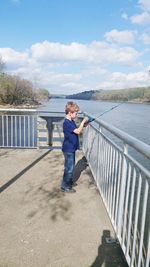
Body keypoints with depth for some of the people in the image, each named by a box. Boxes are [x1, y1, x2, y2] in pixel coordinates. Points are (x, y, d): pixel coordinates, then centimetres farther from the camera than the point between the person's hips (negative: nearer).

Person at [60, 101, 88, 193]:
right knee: (69, 168, 0)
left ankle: (69, 182, 37)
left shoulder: (71, 121, 8)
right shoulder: (67, 123, -23)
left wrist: (83, 124, 1)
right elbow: (78, 131, -26)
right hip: (68, 149, -10)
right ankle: (64, 186, 12)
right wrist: (83, 122, -16)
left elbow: (77, 130, 15)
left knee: (71, 166, 21)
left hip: (71, 148, 10)